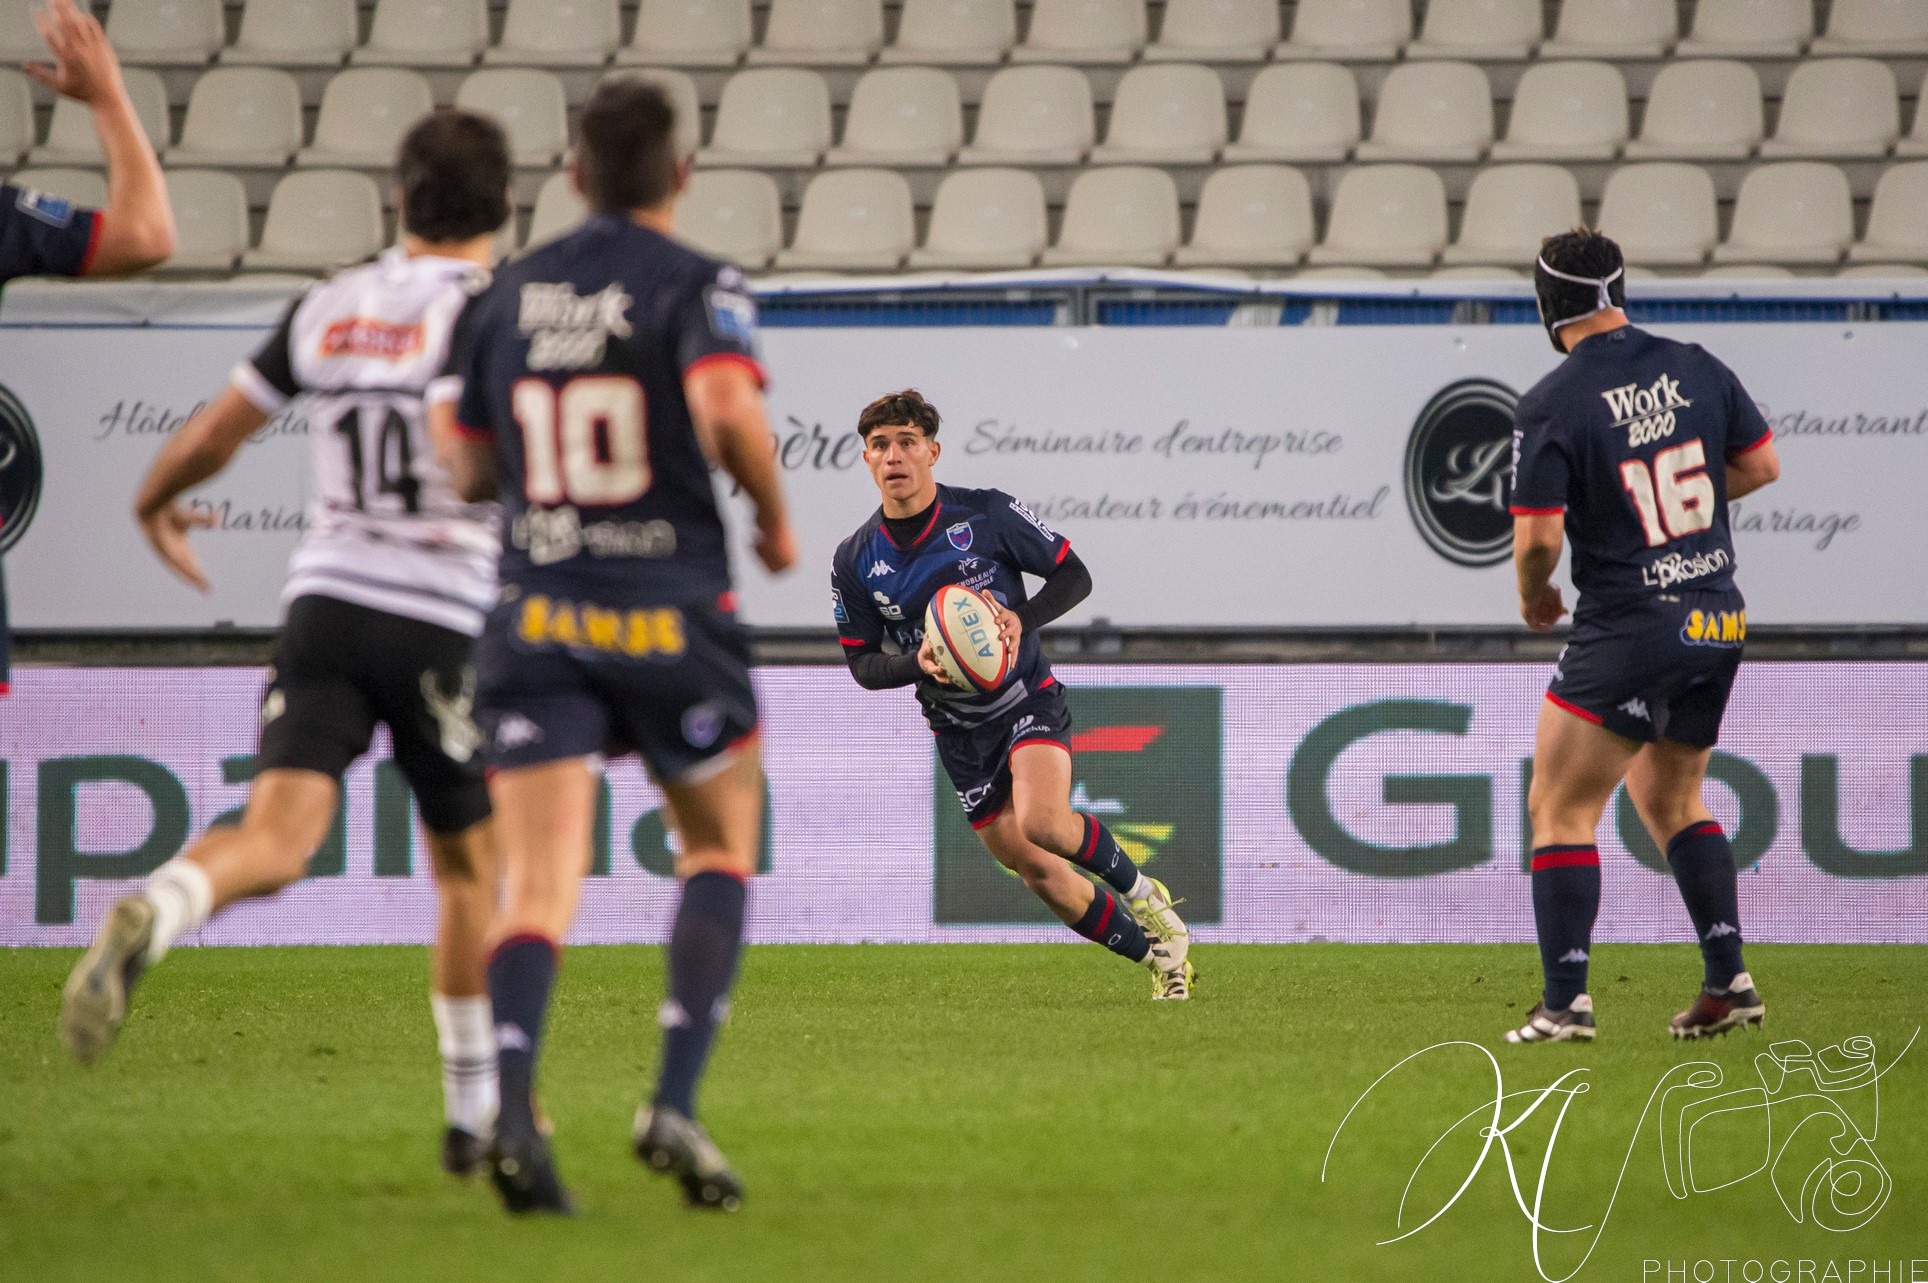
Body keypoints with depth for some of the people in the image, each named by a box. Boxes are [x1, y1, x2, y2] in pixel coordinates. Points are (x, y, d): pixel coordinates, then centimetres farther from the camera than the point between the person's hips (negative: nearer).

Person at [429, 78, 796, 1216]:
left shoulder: (509, 297, 9)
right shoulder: (699, 287, -5)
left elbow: (468, 468, 15)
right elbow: (731, 409, -24)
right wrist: (778, 519, -6)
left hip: (538, 621, 3)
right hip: (671, 615, -3)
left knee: (541, 892, -3)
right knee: (721, 851, 18)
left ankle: (512, 1108, -30)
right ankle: (676, 1102, 0)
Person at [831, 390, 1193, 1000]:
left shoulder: (987, 514, -10)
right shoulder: (855, 561, -4)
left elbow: (1073, 575, -4)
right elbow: (862, 663, 3)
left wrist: (1021, 619, -23)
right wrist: (916, 663, -19)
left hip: (1030, 700, -3)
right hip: (961, 735, 3)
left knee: (1040, 821, -30)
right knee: (1042, 876, 1)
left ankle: (1140, 891, -2)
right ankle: (1161, 954, 20)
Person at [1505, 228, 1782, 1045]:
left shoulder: (1552, 406, -14)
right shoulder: (1696, 369, 2)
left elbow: (1538, 534, -17)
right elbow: (1761, 465, 11)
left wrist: (1533, 596, 4)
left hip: (1626, 631, -6)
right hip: (1719, 621, 6)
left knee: (1559, 808, 3)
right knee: (1669, 798, 22)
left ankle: (1566, 1001, -3)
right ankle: (1729, 981, 15)